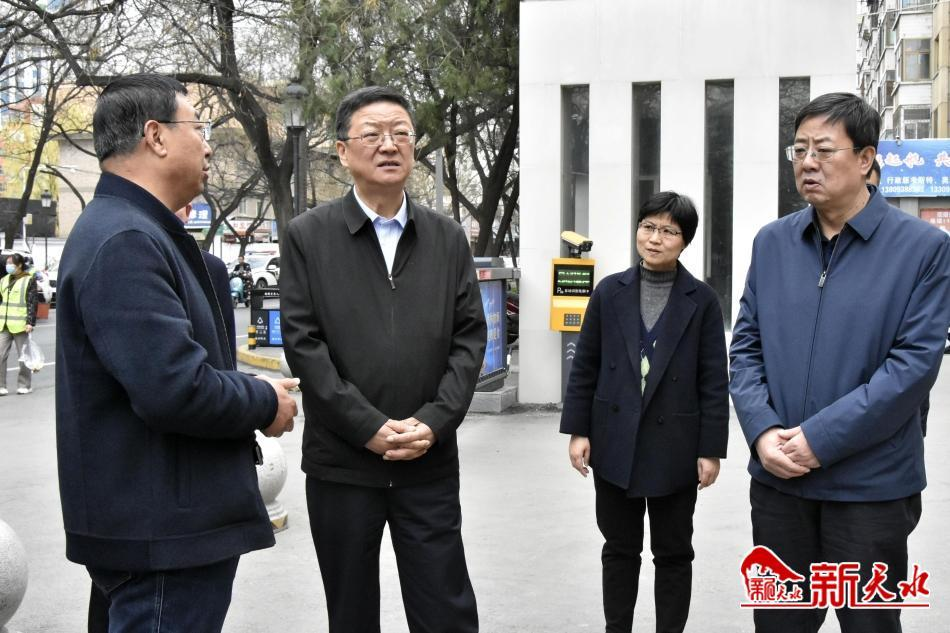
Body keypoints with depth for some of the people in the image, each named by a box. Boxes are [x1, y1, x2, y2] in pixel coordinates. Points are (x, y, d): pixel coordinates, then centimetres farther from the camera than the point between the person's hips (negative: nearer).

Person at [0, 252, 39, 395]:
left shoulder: (29, 280, -4)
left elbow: (32, 303, -8)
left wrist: (30, 322, -15)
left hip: (20, 325, -5)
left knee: (24, 357, 4)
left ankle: (24, 385, 15)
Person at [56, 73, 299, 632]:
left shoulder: (137, 231, 14)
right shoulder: (126, 241, -20)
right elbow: (174, 388, -28)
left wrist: (249, 391, 7)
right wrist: (265, 402, -11)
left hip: (171, 519, 10)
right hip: (161, 535, -10)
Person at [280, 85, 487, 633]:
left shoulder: (448, 238, 7)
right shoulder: (308, 236, 0)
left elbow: (470, 337, 4)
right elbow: (302, 341, -7)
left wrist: (434, 421, -10)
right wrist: (369, 428, -13)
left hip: (430, 460, 1)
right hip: (342, 460, -1)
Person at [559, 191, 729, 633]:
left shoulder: (701, 300, -2)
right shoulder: (610, 292, 3)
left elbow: (713, 380, -3)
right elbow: (585, 366, 5)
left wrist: (711, 449, -6)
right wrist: (578, 430, 0)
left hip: (674, 447, -2)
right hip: (615, 443, 2)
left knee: (673, 553, 10)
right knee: (619, 548, 13)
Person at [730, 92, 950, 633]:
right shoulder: (772, 243, 7)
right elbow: (746, 345, 6)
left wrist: (821, 439, -17)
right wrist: (763, 431, -10)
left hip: (873, 486, -3)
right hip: (777, 476, 4)